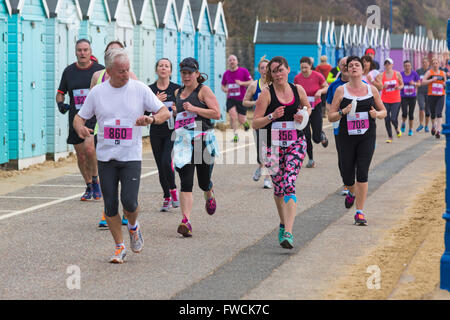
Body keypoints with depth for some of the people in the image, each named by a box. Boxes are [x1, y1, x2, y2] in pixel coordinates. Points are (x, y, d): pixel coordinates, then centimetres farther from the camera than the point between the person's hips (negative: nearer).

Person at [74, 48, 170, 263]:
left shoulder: (139, 89, -2)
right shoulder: (97, 92, 2)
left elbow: (165, 112, 1)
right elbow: (79, 117, 10)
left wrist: (151, 119, -21)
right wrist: (80, 128, -14)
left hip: (131, 157, -2)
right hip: (105, 157, 2)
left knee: (129, 202, -14)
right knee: (110, 206, 2)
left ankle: (133, 227, 20)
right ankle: (119, 247, 18)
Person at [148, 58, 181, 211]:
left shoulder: (177, 89, 0)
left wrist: (177, 110, -16)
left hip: (172, 131, -2)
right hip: (156, 132, 3)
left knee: (166, 161, -19)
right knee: (160, 166, 5)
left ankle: (173, 189, 4)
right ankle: (167, 197, 18)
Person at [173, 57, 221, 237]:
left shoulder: (203, 90, -2)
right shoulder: (178, 93, 15)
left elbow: (217, 113, -10)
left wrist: (194, 109, -16)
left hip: (203, 140, -3)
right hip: (183, 141, 3)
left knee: (204, 182, 9)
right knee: (186, 182, -11)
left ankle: (209, 195, 47)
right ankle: (186, 222, -17)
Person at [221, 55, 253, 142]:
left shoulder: (243, 71, -3)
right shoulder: (226, 73, 7)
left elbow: (251, 82, -4)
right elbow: (223, 86, 19)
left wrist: (242, 83, -20)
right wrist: (224, 89, -5)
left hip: (242, 99, -2)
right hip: (230, 99, 2)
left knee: (241, 120, 0)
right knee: (233, 116, -18)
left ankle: (245, 121, 38)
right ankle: (235, 135, -6)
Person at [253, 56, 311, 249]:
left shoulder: (298, 90, 4)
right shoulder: (266, 94, -6)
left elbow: (307, 106, 25)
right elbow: (255, 123, -9)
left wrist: (304, 116, 3)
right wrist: (272, 116, -25)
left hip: (296, 143, 0)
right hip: (274, 144, 0)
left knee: (289, 185, -15)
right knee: (278, 189, 11)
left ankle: (288, 233, -22)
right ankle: (283, 223, 38)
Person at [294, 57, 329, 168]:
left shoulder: (318, 76, -13)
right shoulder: (297, 78, -6)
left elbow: (327, 87, 1)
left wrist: (320, 91, -19)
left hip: (316, 107, -1)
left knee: (316, 138, -2)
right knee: (306, 136, -7)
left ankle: (322, 135, 35)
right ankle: (311, 159, 9)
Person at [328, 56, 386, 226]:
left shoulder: (372, 89, 6)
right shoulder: (341, 90, 2)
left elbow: (383, 111, 15)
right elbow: (331, 116, 2)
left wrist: (377, 114, -7)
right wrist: (343, 112, -17)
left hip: (367, 137, 0)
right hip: (347, 137, 0)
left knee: (362, 173, -11)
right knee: (347, 175, 2)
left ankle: (360, 212, -5)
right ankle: (352, 193, 39)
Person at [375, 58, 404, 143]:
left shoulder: (397, 74, 1)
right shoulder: (381, 75, -1)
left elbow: (402, 85, 12)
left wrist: (399, 87, -11)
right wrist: (383, 86, -24)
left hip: (396, 100, -1)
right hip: (385, 100, 1)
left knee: (393, 119, -12)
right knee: (387, 120, 0)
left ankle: (397, 129, 22)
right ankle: (390, 137, 15)